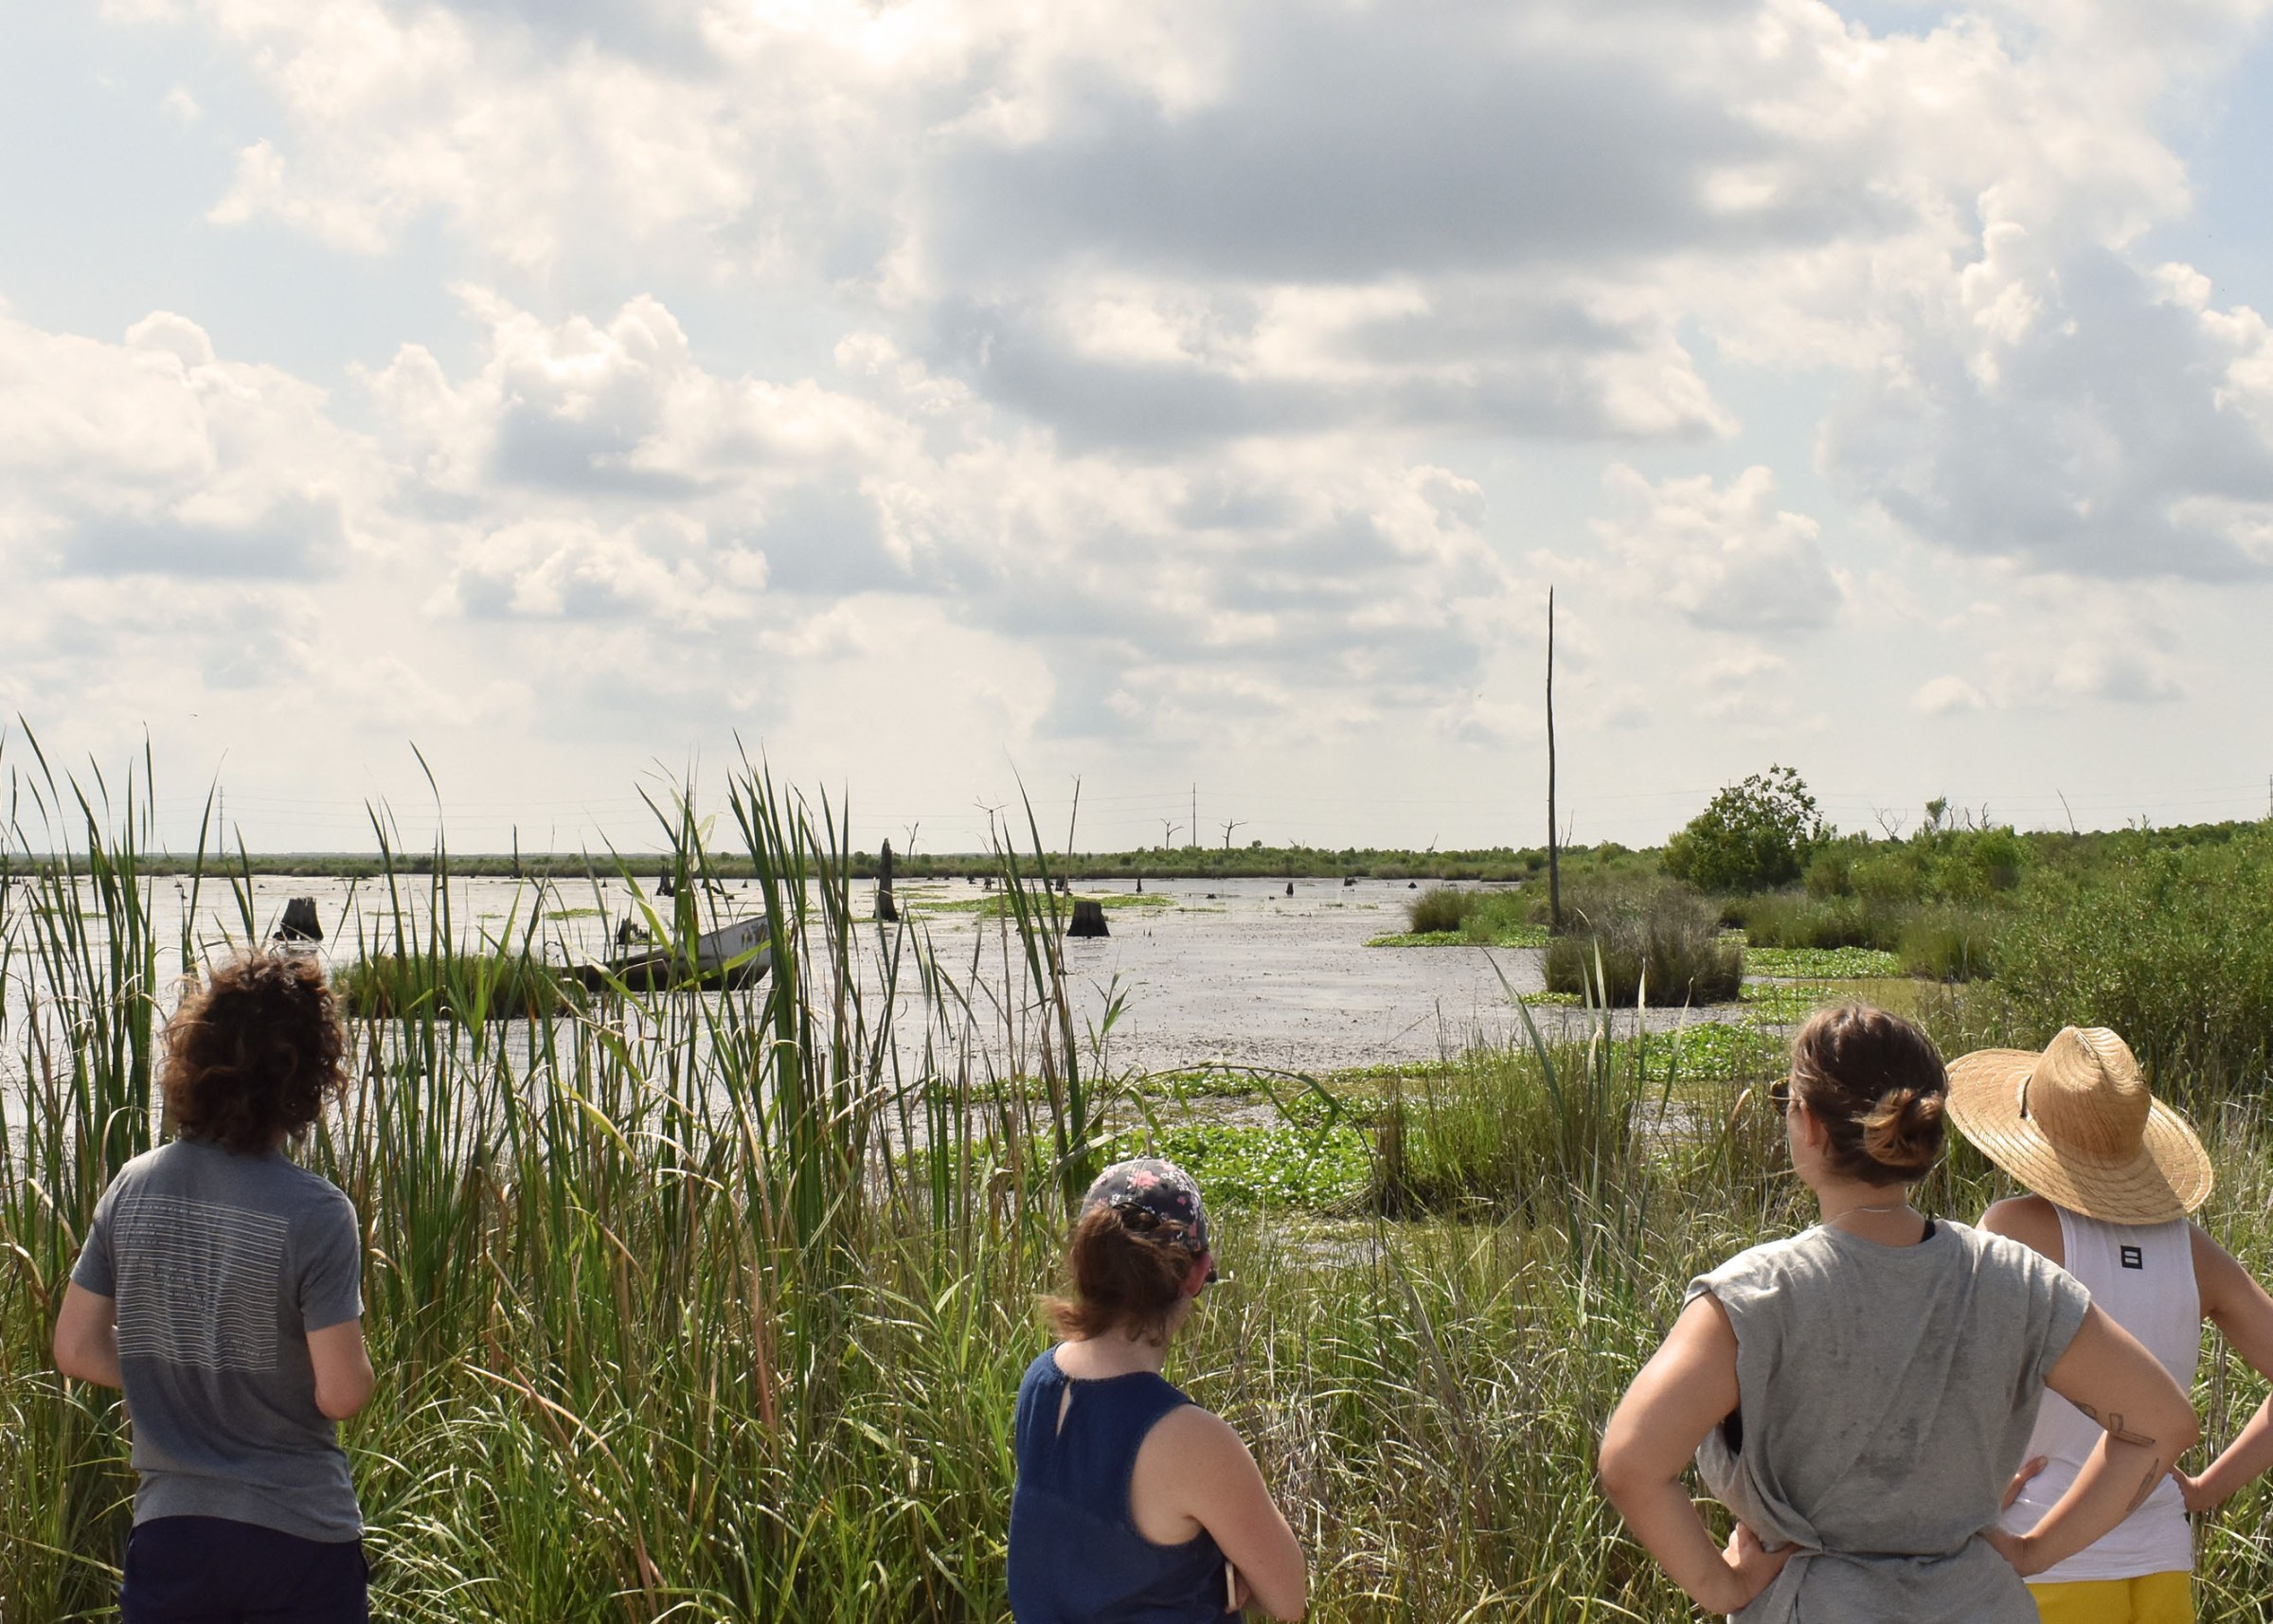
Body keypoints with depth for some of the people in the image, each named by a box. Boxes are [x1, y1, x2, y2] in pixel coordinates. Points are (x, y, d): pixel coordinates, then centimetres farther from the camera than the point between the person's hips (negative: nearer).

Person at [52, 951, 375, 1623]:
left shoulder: (134, 1186, -2)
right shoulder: (316, 1214, -16)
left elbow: (76, 1349, 4)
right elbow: (340, 1394, -16)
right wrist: (356, 1358, 5)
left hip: (168, 1527, 4)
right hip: (299, 1534, -4)